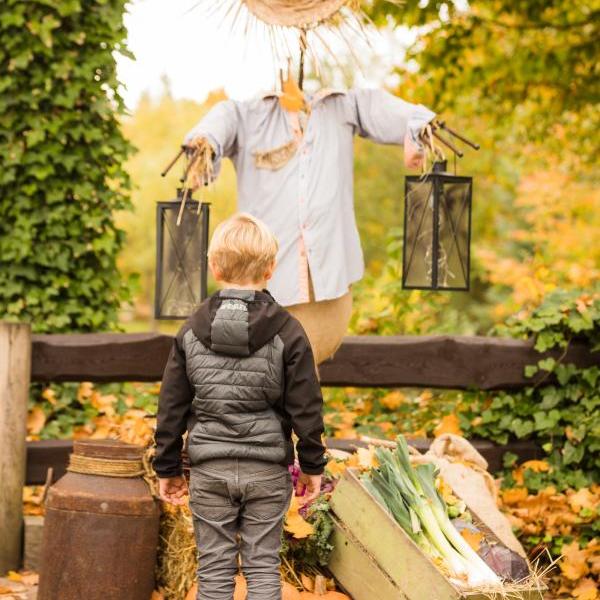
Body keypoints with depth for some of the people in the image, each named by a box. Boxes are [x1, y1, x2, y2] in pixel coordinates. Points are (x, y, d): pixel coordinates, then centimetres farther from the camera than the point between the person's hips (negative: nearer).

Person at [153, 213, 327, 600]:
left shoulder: (192, 332, -1)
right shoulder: (287, 331, -7)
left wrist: (168, 468, 12)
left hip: (209, 469, 1)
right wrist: (313, 466, 6)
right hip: (267, 469, -1)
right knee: (263, 565, 6)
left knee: (215, 568, 8)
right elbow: (306, 407, -5)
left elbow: (172, 407, 3)